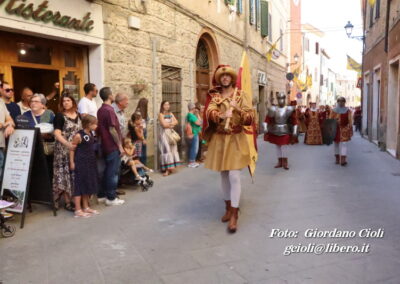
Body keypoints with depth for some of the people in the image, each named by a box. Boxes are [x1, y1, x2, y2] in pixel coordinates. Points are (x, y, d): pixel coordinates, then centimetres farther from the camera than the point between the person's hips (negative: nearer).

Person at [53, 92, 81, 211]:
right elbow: (57, 133, -13)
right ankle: (67, 202, 4)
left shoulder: (78, 116, 12)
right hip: (64, 150, -5)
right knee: (66, 174, -3)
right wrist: (68, 144, -27)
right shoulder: (60, 116, -4)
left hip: (77, 150, 5)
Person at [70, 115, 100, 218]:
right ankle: (78, 210, 5)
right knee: (79, 185, -2)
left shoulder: (91, 134, 7)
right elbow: (72, 149, -13)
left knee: (87, 185, 15)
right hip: (80, 163, -8)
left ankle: (86, 207, 27)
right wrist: (72, 162, -13)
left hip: (90, 163, 8)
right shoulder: (79, 135, -16)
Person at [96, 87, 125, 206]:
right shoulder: (109, 110, -17)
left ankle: (102, 195, 23)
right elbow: (112, 130, -20)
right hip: (113, 146, -9)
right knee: (113, 172, -1)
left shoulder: (100, 110, 11)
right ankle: (111, 198, 6)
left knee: (107, 171, 17)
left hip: (105, 145, 9)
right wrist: (120, 145, -13)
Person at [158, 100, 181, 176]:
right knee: (166, 150, -8)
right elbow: (164, 125, -17)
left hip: (171, 133, 6)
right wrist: (172, 123, -3)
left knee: (172, 150, 5)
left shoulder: (170, 114, 12)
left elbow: (176, 122, 2)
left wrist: (169, 124, -12)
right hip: (164, 134, -6)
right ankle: (167, 169, -7)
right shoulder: (161, 114, -7)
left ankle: (171, 167, 11)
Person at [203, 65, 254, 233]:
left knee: (234, 177, -11)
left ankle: (234, 215, -4)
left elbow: (250, 118, -6)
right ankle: (228, 208, 26)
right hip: (219, 140, 3)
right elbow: (210, 113, -13)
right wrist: (221, 115, -33)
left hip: (236, 140, -3)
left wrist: (238, 109, -23)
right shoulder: (214, 96, 7)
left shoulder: (240, 95, 3)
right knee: (224, 176, 11)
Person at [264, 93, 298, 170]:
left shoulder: (289, 109, -5)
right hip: (275, 131, 3)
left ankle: (285, 162, 10)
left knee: (283, 146, -5)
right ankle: (280, 162, 22)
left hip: (285, 131, -2)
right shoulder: (273, 109, -2)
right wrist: (265, 128, -15)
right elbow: (267, 119, -3)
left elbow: (294, 121, -3)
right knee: (277, 146, 10)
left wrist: (294, 132, -7)